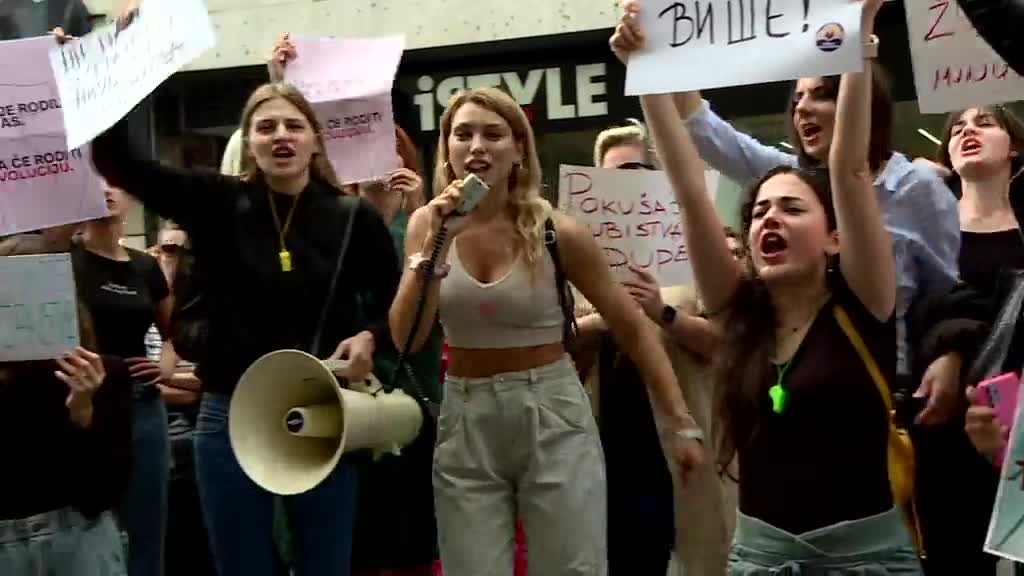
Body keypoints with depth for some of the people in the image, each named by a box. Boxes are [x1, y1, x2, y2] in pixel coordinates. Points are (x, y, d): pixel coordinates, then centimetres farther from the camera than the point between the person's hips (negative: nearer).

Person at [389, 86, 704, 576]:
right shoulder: (428, 224, -2)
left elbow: (633, 327, -1)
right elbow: (405, 340, -9)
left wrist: (682, 422, -3)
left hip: (552, 417, -2)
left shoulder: (556, 232, -9)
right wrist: (436, 244, -18)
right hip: (465, 423, 2)